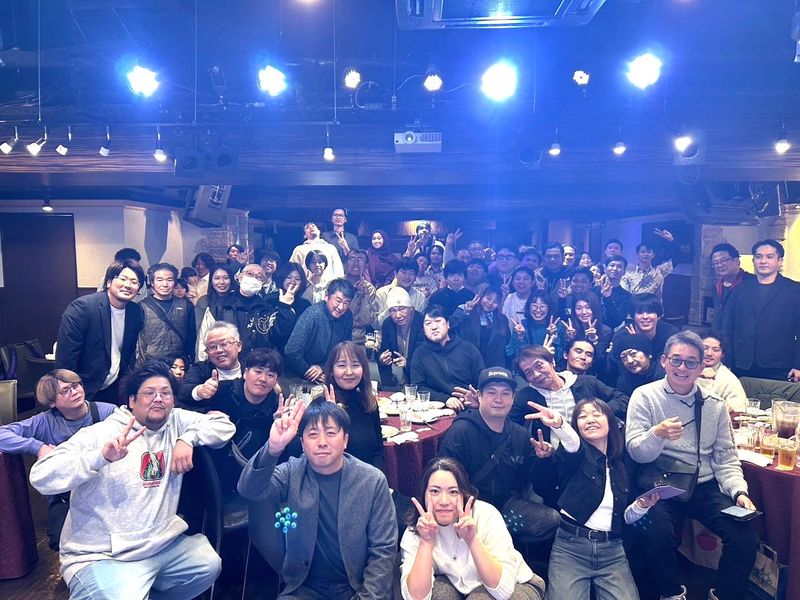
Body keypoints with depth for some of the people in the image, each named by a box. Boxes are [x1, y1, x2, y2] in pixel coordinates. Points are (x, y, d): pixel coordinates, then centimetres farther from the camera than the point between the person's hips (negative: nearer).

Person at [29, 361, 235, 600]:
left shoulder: (177, 421, 5)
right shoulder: (99, 433, -8)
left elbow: (224, 423, 4)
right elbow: (40, 477, -17)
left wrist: (188, 438, -13)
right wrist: (101, 456, -32)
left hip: (163, 544, 5)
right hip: (102, 557, -5)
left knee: (209, 564, -8)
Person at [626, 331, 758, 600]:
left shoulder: (714, 404, 7)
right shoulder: (645, 396, -4)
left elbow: (726, 458, 9)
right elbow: (635, 451, -11)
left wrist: (739, 491, -8)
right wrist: (657, 434, -31)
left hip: (705, 487, 3)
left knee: (746, 538, -18)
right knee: (656, 536, -28)